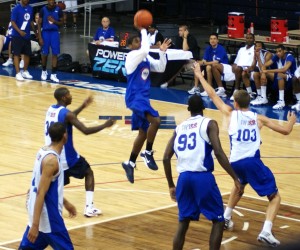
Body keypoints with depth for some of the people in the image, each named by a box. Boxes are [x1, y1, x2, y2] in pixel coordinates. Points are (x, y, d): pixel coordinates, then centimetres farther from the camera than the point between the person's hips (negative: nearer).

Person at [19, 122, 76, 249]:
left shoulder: (44, 151, 6)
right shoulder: (51, 160, -22)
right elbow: (41, 193, -25)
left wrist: (65, 202, 29)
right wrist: (35, 225, -27)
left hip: (39, 211, 9)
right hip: (47, 215, -9)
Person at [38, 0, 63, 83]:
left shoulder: (58, 9, -1)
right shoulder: (43, 9, -3)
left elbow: (61, 22, 7)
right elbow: (39, 24, -1)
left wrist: (54, 21, -15)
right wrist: (40, 37, -7)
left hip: (54, 32, 1)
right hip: (45, 32, -1)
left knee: (55, 54, -5)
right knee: (45, 54, 5)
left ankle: (53, 74, -2)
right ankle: (44, 71, 27)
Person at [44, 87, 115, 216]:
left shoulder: (51, 109, 8)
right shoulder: (66, 113, -18)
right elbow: (86, 131, -22)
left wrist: (82, 107, 28)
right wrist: (105, 125, -10)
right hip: (65, 156, -7)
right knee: (88, 173, 13)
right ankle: (89, 207, 2)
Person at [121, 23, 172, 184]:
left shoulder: (145, 58, 15)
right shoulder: (132, 56, -10)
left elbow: (160, 68, 14)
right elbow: (145, 49, -28)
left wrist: (162, 52, 2)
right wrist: (143, 30, -19)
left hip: (143, 97, 10)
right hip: (135, 97, -10)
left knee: (143, 132, 14)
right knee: (155, 121, -27)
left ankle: (130, 164, 24)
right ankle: (148, 153, -11)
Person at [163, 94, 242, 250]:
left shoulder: (179, 128, 17)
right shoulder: (209, 124, 2)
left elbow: (166, 158, 12)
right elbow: (218, 153, -11)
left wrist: (171, 185, 21)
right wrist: (235, 178, -7)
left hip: (183, 178, 5)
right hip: (203, 177, -5)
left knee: (183, 222, 17)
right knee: (218, 220, 9)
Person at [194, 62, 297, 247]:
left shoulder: (231, 114, 11)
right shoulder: (259, 118, 11)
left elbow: (212, 95, 20)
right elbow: (286, 131, 14)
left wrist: (200, 76, 32)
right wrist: (292, 120, 36)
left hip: (235, 162, 3)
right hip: (252, 162, -3)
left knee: (239, 185, 38)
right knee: (275, 197, 5)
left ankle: (226, 218, 42)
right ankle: (266, 231, -14)